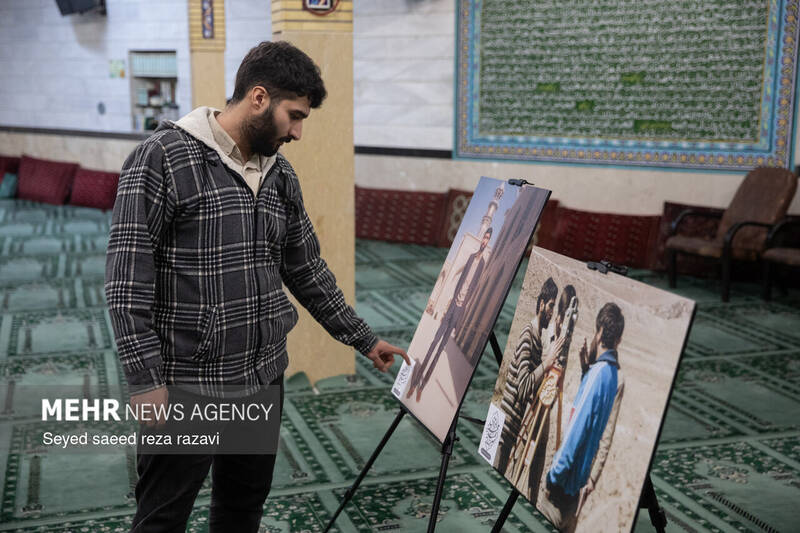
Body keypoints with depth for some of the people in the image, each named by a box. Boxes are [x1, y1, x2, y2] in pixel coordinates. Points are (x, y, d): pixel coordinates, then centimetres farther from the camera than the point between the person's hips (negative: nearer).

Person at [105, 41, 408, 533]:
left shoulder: (280, 175, 8)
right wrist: (146, 382, -18)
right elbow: (127, 280, -15)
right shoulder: (163, 158, -13)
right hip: (187, 387, -6)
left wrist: (365, 340, 17)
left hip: (263, 380, 6)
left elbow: (307, 271, 16)